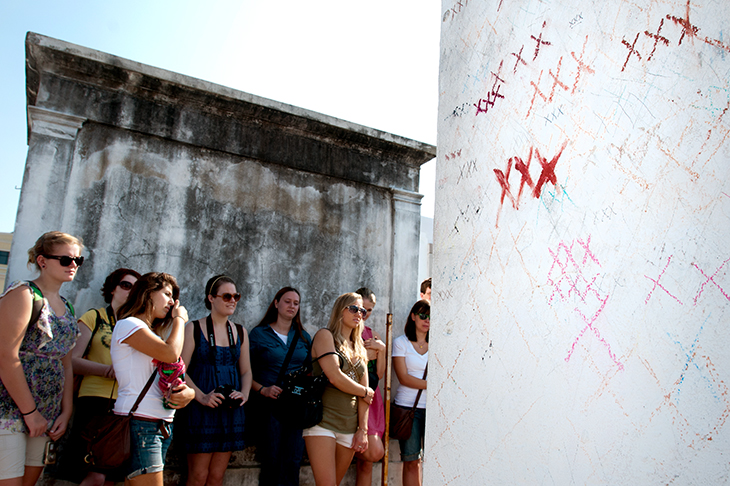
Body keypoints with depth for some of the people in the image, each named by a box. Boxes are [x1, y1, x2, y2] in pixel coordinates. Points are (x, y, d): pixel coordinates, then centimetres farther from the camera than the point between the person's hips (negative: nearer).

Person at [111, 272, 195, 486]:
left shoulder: (152, 334, 24)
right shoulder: (128, 324, -5)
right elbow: (171, 353, -18)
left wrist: (188, 392, -6)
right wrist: (179, 319, -1)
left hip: (162, 425, 8)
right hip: (139, 421, -8)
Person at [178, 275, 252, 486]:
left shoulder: (240, 332, 11)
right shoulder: (194, 329, -2)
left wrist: (244, 394, -3)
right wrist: (202, 397, -18)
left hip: (231, 410, 4)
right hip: (202, 410, -4)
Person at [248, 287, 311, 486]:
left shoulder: (304, 337, 14)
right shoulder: (258, 334, 3)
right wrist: (263, 390, -14)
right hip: (269, 405, -3)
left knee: (293, 461, 0)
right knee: (271, 461, -2)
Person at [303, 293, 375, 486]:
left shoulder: (359, 349, 17)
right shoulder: (325, 335, -1)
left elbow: (365, 397, 13)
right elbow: (335, 377, -14)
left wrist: (362, 430, 3)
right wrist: (365, 392, 1)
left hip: (349, 427, 6)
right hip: (323, 423, -6)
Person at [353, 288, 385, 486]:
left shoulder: (373, 336, 15)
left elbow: (380, 374, 11)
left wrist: (381, 349, -2)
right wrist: (369, 353, -8)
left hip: (371, 397, 6)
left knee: (367, 462, 7)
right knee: (374, 451, -15)